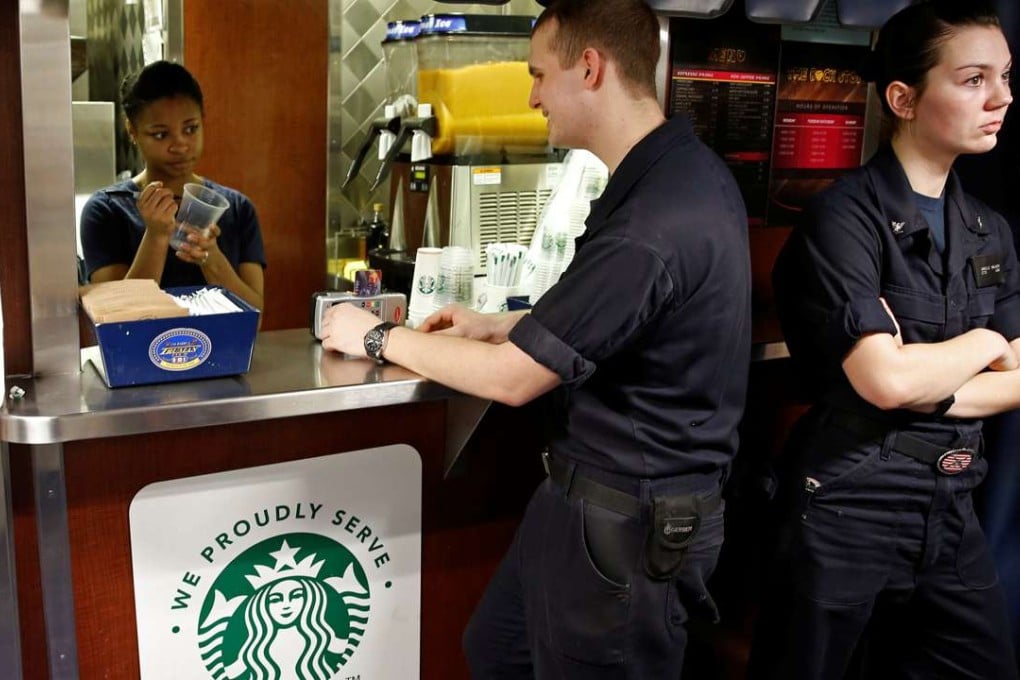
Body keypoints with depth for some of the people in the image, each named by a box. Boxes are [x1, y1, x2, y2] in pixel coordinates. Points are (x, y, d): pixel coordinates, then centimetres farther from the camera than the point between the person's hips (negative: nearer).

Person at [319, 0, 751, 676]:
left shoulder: (652, 225, -30)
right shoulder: (685, 172, 3)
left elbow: (511, 379, -21)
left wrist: (377, 337, -8)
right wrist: (497, 326, 10)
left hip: (628, 520, -9)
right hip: (591, 493, 9)